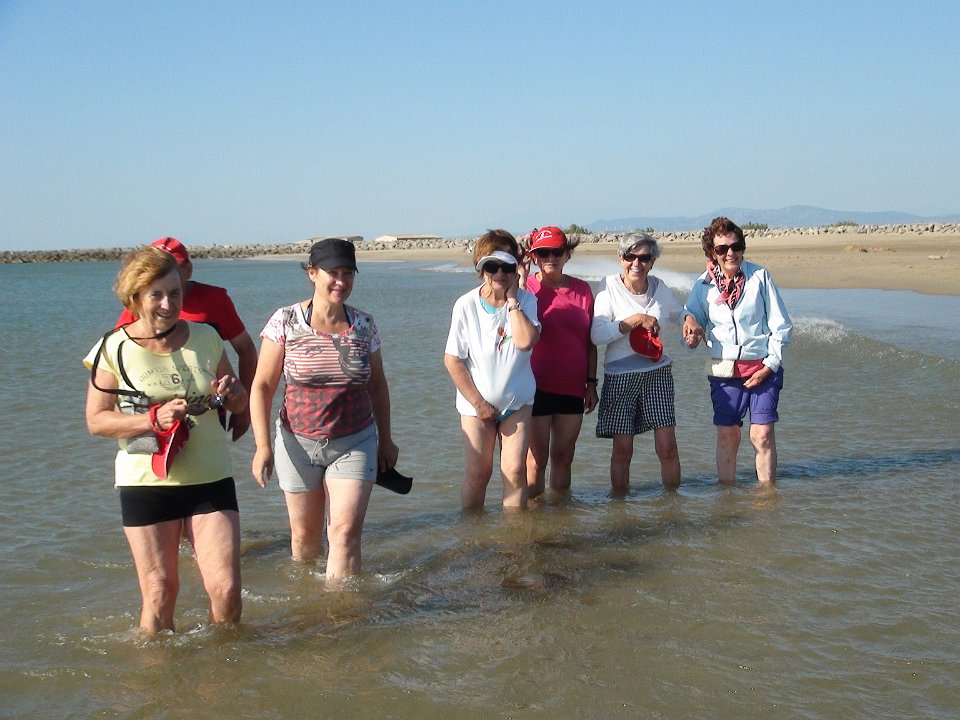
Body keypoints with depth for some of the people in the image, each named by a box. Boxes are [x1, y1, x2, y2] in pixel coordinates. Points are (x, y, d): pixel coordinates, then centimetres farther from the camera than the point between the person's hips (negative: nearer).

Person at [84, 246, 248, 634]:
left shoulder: (206, 338, 5)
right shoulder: (115, 349, -4)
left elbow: (239, 404, 16)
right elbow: (96, 420, -4)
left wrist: (232, 392, -8)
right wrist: (153, 419, -18)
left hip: (211, 479, 2)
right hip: (147, 483, -2)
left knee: (226, 589, -4)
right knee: (159, 594, 2)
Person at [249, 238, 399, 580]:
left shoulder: (364, 325, 0)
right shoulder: (285, 322, -8)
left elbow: (377, 386, 12)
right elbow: (262, 386, -7)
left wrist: (386, 440, 16)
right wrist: (263, 445, -14)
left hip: (355, 442, 1)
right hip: (298, 442, -1)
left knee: (346, 531, -10)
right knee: (304, 534, 12)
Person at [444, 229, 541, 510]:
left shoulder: (525, 300, -6)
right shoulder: (466, 305, -10)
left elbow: (526, 341, -24)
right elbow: (452, 360, -8)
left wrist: (512, 299, -19)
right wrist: (478, 402, -8)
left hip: (517, 401, 1)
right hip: (477, 403, -1)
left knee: (515, 471, -1)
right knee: (477, 472, 2)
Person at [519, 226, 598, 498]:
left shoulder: (581, 289, 6)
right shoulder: (526, 288, -4)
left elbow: (590, 340, 12)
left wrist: (591, 383, 9)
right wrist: (520, 285, -22)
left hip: (572, 386, 4)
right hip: (537, 385, -4)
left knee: (564, 457, 12)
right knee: (536, 459, -1)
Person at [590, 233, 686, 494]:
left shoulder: (659, 287, 5)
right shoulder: (609, 287, -7)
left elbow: (679, 314, 26)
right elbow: (597, 335, -16)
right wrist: (637, 320, -20)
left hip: (658, 373, 3)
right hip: (620, 377, -3)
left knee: (667, 445, 0)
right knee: (622, 449, -1)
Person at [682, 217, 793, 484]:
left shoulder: (759, 277, -2)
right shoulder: (704, 285, 4)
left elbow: (781, 325, 0)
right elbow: (692, 318, 15)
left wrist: (770, 365, -8)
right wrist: (691, 325, -11)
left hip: (763, 368, -2)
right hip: (724, 370, 2)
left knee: (762, 434, -8)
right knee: (726, 434, 4)